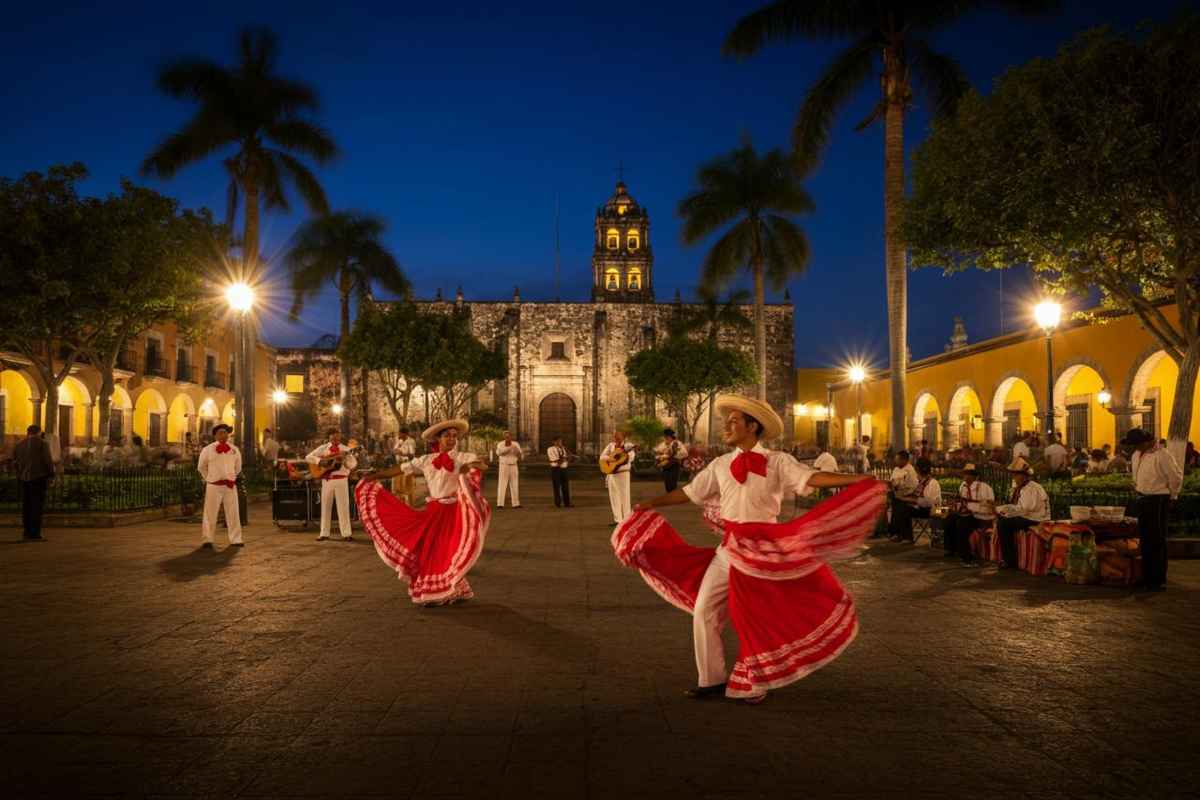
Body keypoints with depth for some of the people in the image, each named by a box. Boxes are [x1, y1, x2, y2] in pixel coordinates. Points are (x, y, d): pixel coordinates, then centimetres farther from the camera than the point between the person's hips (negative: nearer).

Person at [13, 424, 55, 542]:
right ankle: (35, 534, -8)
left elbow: (15, 463, 8)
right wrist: (51, 475, 1)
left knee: (26, 506, 9)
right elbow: (48, 460, -10)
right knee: (38, 506, -4)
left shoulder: (19, 445, 10)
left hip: (23, 478, 5)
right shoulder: (42, 443, -5)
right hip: (39, 477, -5)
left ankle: (27, 533, 7)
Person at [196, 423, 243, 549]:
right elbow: (201, 467, 11)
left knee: (233, 513, 4)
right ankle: (208, 540, 10)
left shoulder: (234, 450, 7)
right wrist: (209, 478, 10)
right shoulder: (208, 450, -1)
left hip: (230, 486, 2)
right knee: (210, 514, 1)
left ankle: (235, 540, 11)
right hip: (214, 486, -2)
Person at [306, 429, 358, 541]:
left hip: (341, 479, -1)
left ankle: (347, 533, 1)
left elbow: (353, 464, -1)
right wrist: (321, 461, -11)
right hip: (327, 480, 1)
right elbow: (308, 457, 3)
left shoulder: (345, 449, 4)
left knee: (343, 506, -2)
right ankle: (324, 533, 14)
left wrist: (344, 459, -19)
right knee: (325, 505, 6)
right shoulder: (323, 448, 6)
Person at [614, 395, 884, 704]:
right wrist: (652, 503, 14)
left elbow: (811, 478, -17)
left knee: (761, 617, 7)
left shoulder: (777, 462, -6)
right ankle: (712, 679, 20)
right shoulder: (720, 464, 6)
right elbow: (689, 492, 12)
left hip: (763, 550, -4)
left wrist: (856, 480, -30)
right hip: (729, 548, 4)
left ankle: (753, 684, 26)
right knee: (703, 611, 4)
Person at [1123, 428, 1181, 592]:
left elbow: (1176, 477, -15)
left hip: (1158, 501, -8)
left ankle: (1159, 581, 6)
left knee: (1157, 541, -2)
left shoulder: (1162, 455, -20)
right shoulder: (1138, 454, 8)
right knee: (1145, 539, 14)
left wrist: (1171, 497, -5)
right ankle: (1147, 577, 23)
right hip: (1142, 499, 8)